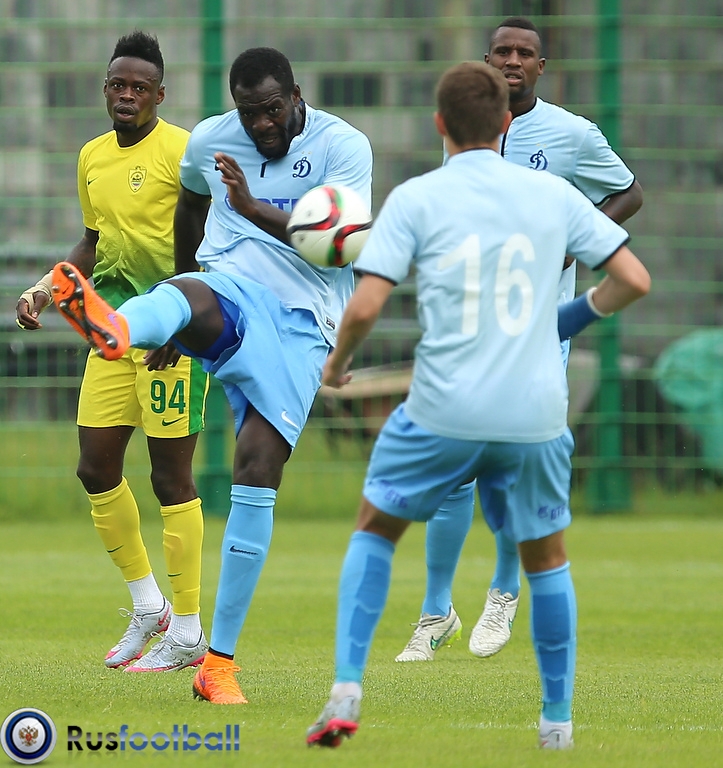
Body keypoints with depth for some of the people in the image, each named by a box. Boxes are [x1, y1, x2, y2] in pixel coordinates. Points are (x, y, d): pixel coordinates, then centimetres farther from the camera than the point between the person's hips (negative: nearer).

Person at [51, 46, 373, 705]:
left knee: (258, 469, -12)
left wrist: (255, 209, -28)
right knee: (185, 296, -35)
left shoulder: (344, 146, -3)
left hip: (301, 324, -3)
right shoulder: (209, 141, 10)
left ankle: (219, 662, -6)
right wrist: (183, 305, 37)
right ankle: (113, 326, -76)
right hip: (229, 293, 3)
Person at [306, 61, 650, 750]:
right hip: (535, 413, 2)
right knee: (546, 556, 22)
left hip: (443, 410, -1)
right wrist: (574, 318, 21)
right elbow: (634, 280, 3)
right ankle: (558, 719, 25)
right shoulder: (553, 195, 4)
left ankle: (346, 691, 5)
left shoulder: (415, 199, -3)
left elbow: (365, 307, -11)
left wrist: (338, 360, 9)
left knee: (374, 530, 19)